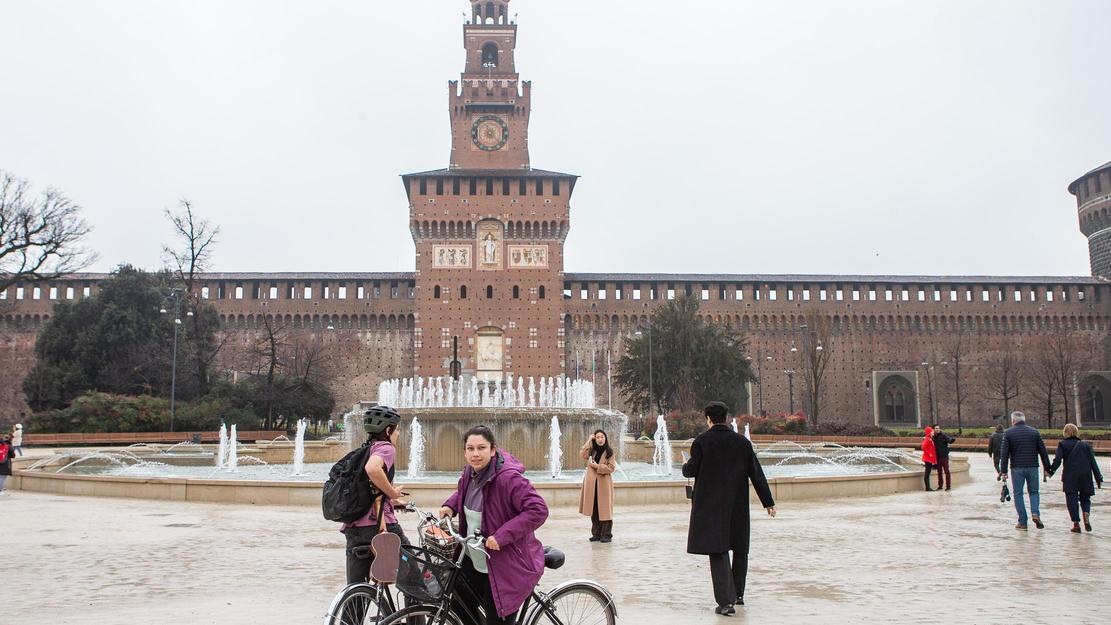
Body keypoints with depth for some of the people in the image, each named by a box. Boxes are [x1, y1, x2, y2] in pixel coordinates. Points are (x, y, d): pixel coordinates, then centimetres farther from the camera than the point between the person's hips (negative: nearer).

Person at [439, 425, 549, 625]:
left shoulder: (508, 478, -25)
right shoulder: (470, 473, 1)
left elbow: (538, 510, -30)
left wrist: (502, 536, -31)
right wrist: (450, 506, 5)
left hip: (504, 569, -8)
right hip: (472, 561, 8)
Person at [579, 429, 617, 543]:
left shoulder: (609, 452, 1)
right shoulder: (592, 451, 11)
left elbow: (611, 467, -6)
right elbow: (583, 454, -9)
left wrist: (597, 466, -11)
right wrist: (589, 441, -6)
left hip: (604, 484, -4)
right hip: (592, 484, 4)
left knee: (604, 509, -3)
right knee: (594, 510, 6)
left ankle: (606, 534, 4)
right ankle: (596, 533, 15)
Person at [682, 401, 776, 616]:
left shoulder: (701, 441, -7)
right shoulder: (742, 442, 2)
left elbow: (691, 470, -6)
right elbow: (756, 473, 3)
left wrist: (685, 467, 19)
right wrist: (768, 502, 8)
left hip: (710, 506, -3)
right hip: (738, 506, 3)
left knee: (718, 551, -2)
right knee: (740, 549, 18)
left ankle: (726, 601, -10)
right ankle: (738, 594, 29)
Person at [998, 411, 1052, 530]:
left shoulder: (1008, 433, -1)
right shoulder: (1034, 432, 7)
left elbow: (1004, 453, -6)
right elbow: (1043, 452, 7)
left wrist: (1003, 470, -4)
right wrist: (1047, 468, 12)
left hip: (1017, 468, -2)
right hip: (1032, 467, 2)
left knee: (1018, 494, 5)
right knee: (1034, 491, 16)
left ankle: (1022, 522, 3)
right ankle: (1035, 513, -8)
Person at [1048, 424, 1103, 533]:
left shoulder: (1062, 445, 4)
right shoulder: (1085, 445, 13)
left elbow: (1057, 460, -7)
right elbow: (1093, 462, 8)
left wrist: (1051, 470, 6)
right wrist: (1099, 478, 9)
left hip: (1070, 476, -3)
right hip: (1086, 476, 3)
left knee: (1072, 500, 4)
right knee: (1085, 498, 16)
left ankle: (1076, 524, 1)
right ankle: (1086, 518, -8)